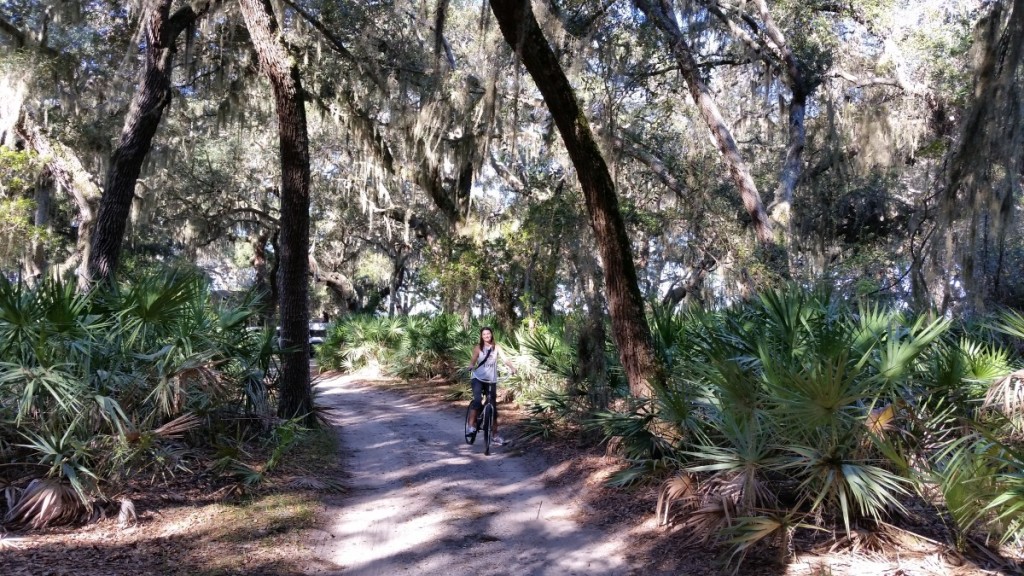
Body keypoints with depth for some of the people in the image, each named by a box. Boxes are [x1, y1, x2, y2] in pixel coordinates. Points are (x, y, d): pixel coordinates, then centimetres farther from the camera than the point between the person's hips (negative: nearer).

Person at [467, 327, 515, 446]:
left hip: (491, 380, 2)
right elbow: (473, 360, -12)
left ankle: (495, 435, 13)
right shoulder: (478, 347, -1)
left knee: (493, 406, 5)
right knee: (477, 400, -27)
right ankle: (471, 425, -16)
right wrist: (471, 366, -35)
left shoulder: (496, 347, 3)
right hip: (478, 378, -2)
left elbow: (504, 359, -7)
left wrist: (512, 367, -26)